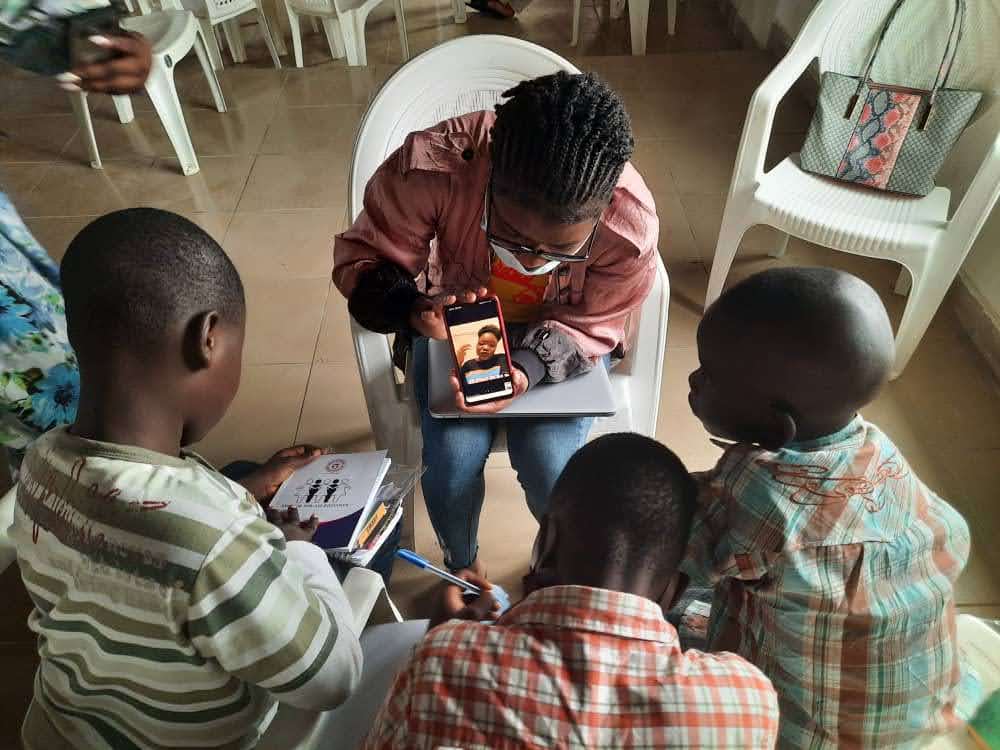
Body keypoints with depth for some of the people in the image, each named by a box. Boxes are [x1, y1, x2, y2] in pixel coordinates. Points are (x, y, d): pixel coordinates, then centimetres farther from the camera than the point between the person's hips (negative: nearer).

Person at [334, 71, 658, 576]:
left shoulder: (631, 225, -32)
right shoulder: (433, 165, -35)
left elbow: (588, 326, -14)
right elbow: (360, 258, -20)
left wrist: (528, 368, -34)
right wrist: (414, 308, -42)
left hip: (559, 339, 0)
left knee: (550, 468, -18)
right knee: (453, 457, -19)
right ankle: (461, 563, 17)